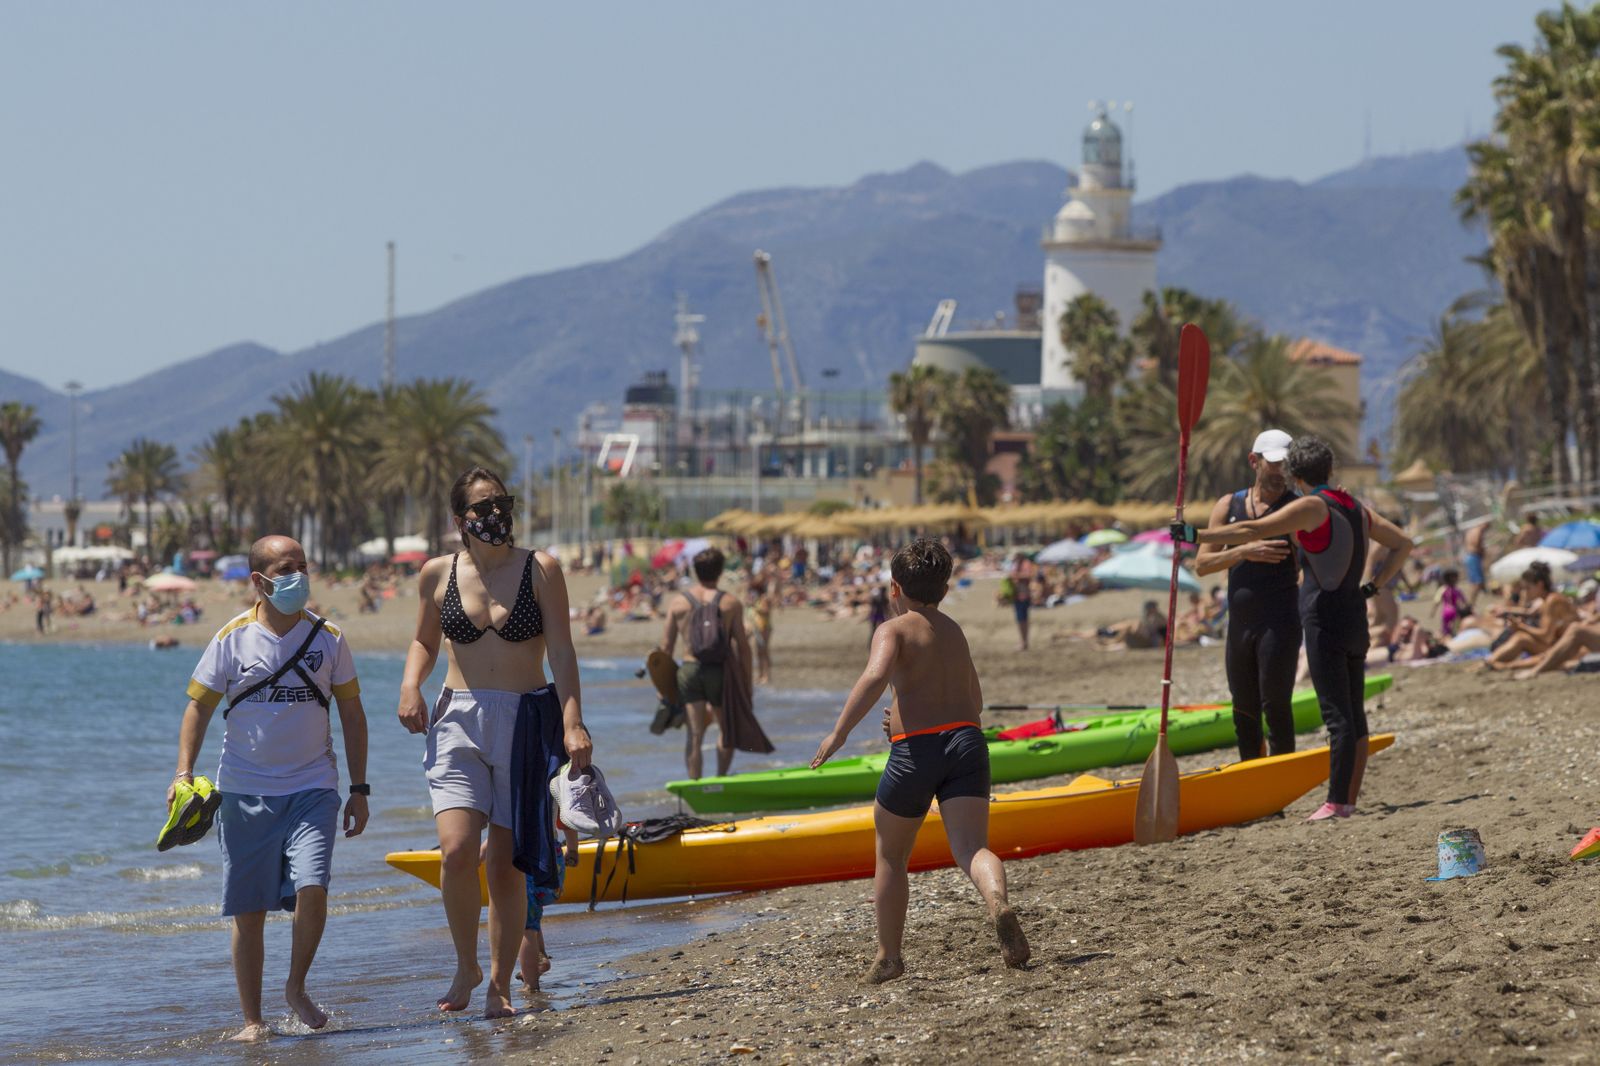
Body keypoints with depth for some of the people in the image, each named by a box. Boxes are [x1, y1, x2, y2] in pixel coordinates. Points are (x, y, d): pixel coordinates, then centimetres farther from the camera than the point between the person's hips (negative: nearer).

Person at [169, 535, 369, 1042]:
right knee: (248, 910, 2)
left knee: (312, 888, -18)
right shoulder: (233, 639, -1)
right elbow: (199, 706, 3)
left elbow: (351, 713, 9)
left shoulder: (327, 637, 2)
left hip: (311, 790, 0)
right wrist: (183, 772, -10)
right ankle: (252, 1019, 13)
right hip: (244, 791, 0)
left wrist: (359, 789, 7)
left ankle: (296, 987, 6)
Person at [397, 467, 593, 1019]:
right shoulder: (438, 575, 6)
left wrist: (572, 722, -15)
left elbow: (562, 652, -3)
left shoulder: (540, 570, -1)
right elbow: (424, 643, 21)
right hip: (459, 721, 1)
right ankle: (466, 967, 4)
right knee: (456, 850, -17)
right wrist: (410, 686, 1)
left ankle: (500, 984, 13)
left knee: (506, 865, 0)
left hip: (527, 721, -1)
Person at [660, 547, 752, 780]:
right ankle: (720, 780, 17)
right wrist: (746, 682, 5)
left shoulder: (678, 603, 4)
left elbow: (666, 646, 5)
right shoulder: (730, 603, 0)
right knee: (726, 729, 18)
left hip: (689, 671, 1)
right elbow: (743, 646, -2)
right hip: (720, 672, -1)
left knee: (695, 734, 0)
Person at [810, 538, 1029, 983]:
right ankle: (998, 902, -45)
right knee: (971, 847, -11)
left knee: (891, 857, 16)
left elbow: (875, 676, -21)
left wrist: (839, 733, -20)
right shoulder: (954, 632, 23)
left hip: (916, 750, -4)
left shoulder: (894, 629, 1)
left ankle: (889, 956, 26)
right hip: (967, 741, 4)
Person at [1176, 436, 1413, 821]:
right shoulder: (1357, 509, 13)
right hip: (1355, 621, 8)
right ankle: (1349, 799, 12)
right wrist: (1373, 586, 18)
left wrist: (1196, 535, -16)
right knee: (1354, 714, 9)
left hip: (1325, 624, -8)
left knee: (1337, 716, -10)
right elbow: (1403, 544, 23)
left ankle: (1337, 802, -11)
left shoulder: (1314, 508, -11)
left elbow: (1253, 530, -19)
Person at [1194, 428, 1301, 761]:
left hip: (1279, 623, -4)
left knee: (1275, 706, -11)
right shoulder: (1228, 507, 10)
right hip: (1240, 622, 4)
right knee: (1245, 712, 11)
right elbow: (1202, 565, 2)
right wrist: (1244, 551, -14)